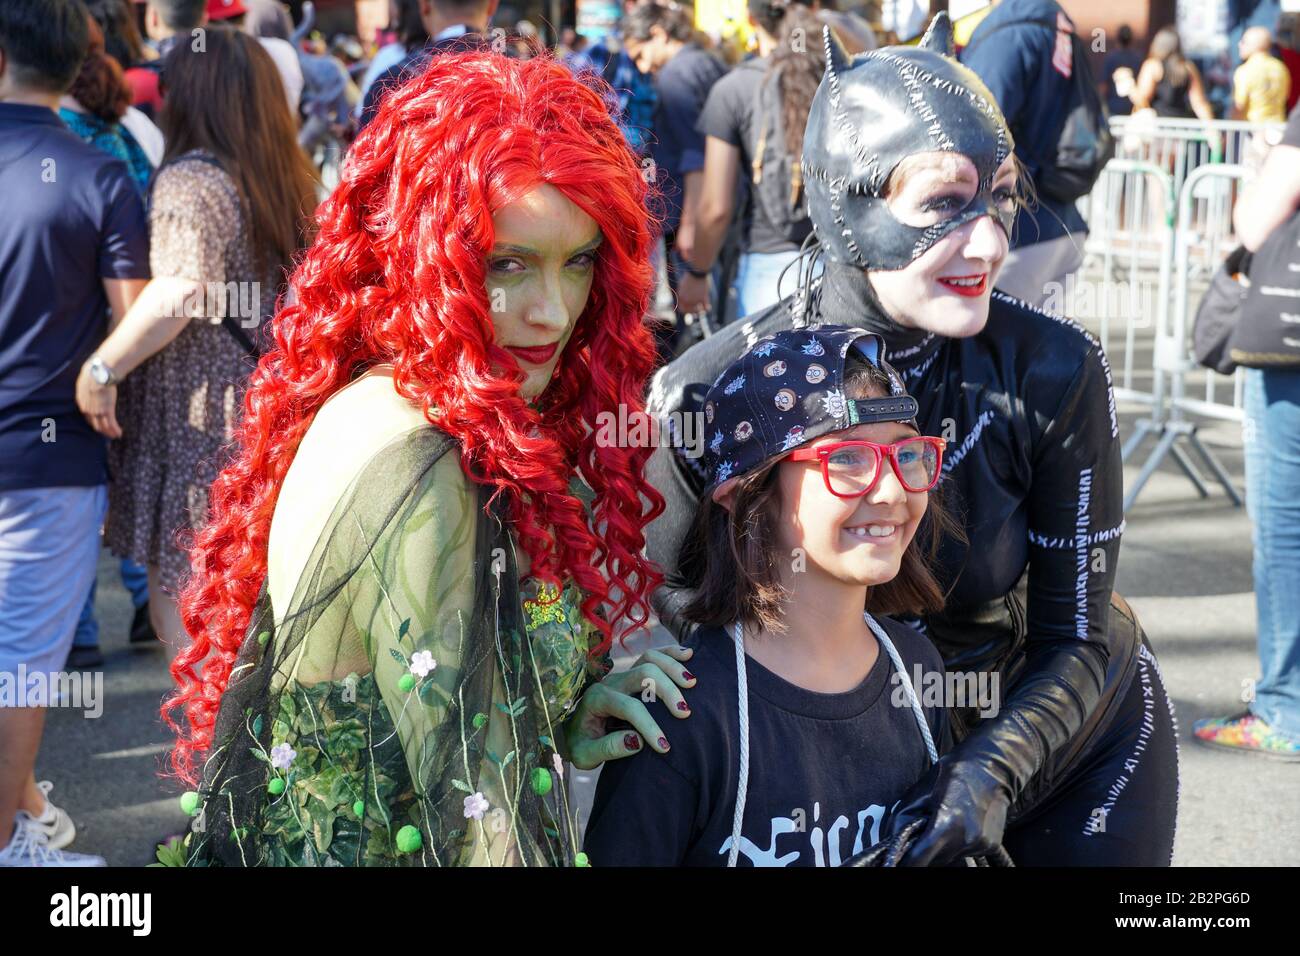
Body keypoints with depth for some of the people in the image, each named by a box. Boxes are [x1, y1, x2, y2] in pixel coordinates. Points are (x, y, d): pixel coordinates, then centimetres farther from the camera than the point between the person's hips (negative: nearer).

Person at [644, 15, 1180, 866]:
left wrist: (993, 772, -29)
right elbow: (658, 620, -10)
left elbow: (1077, 639, -15)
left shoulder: (1055, 372, -23)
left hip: (1067, 730, 0)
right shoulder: (708, 395, -24)